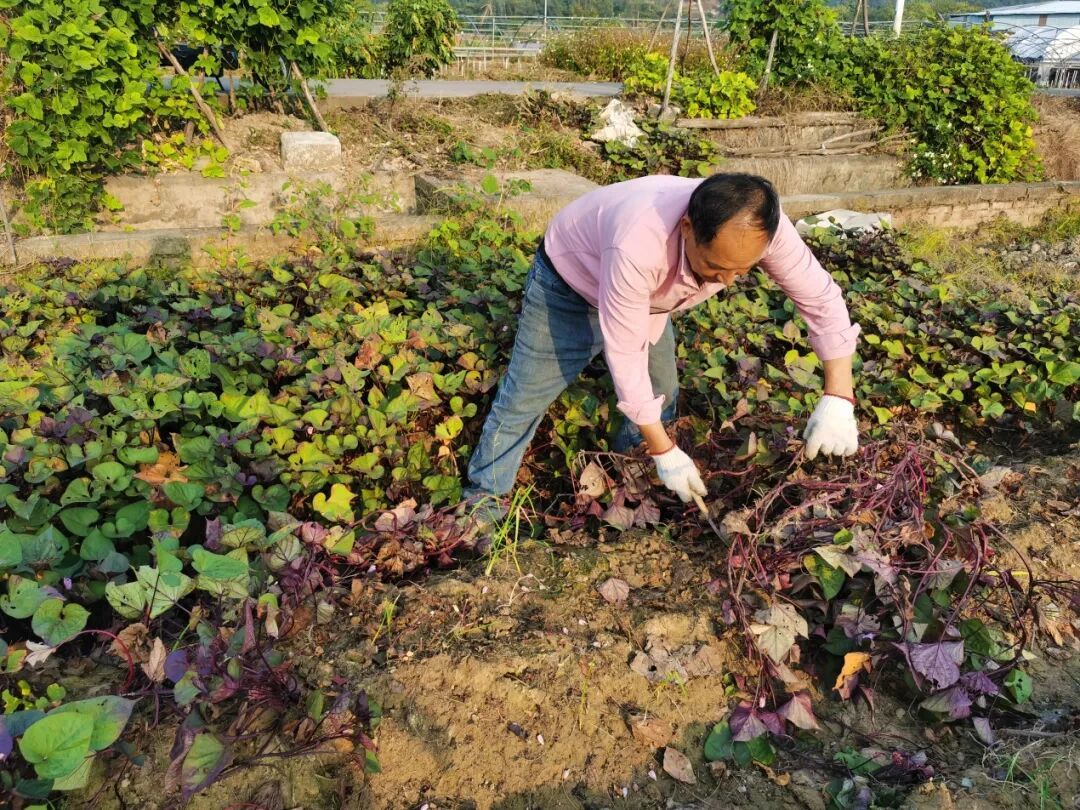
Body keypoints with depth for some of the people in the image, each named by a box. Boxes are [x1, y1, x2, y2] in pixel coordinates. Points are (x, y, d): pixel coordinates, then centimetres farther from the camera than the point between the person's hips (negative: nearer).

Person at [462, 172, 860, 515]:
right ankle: (483, 498, 21)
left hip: (647, 295, 5)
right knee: (524, 398, 1)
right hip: (571, 278, -5)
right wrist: (665, 451, -29)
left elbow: (822, 298, -19)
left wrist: (838, 398, -29)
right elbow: (625, 354, -37)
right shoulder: (639, 248, -47)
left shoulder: (763, 226, -31)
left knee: (662, 395, 11)